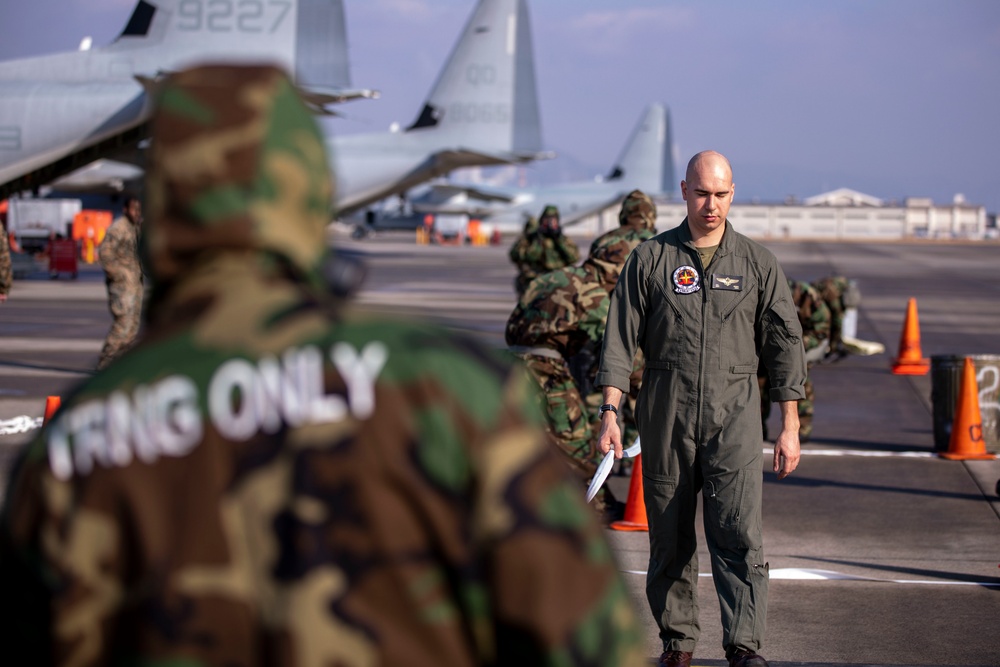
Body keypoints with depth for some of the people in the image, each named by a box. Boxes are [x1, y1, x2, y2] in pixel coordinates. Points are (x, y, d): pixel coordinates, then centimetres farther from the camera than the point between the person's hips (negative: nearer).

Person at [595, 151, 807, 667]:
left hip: (733, 418, 0)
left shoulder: (757, 263, 7)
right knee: (669, 539, 6)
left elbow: (784, 344, 8)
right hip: (665, 418, 1)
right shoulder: (650, 259, 5)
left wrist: (789, 425, 4)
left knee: (738, 533, -11)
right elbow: (620, 338, 3)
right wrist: (609, 411, -7)